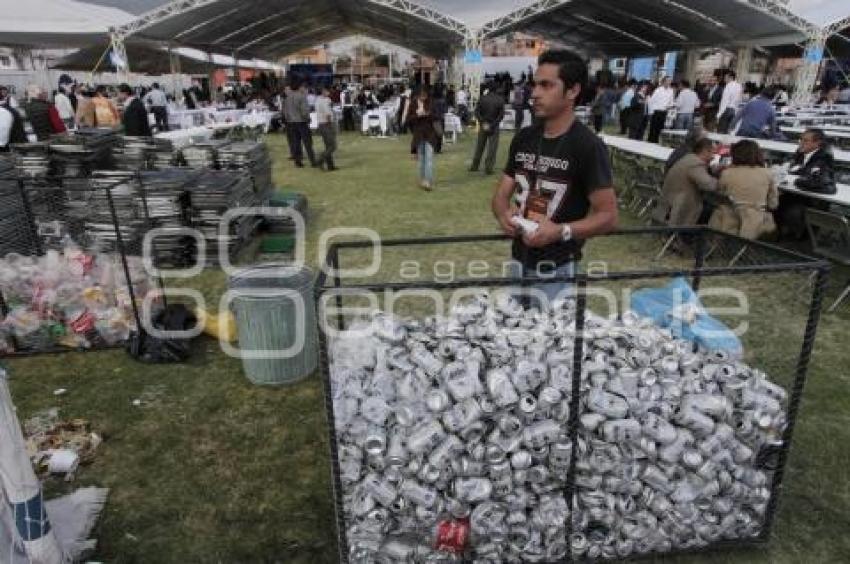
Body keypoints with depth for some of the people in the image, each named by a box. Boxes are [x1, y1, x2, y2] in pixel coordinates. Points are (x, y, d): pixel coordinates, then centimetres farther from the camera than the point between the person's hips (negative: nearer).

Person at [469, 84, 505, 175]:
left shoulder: (482, 99, -2)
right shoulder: (500, 100, -4)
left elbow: (477, 112, -7)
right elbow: (501, 115, -10)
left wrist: (483, 122, -9)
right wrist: (493, 125, -10)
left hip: (483, 126, 2)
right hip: (494, 127, -2)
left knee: (479, 147, 12)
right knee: (492, 148, 3)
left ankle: (474, 166, 18)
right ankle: (488, 168, 0)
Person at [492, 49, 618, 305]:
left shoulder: (588, 146, -14)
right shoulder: (523, 138, 3)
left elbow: (608, 216, -13)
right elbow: (501, 194, 9)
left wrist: (561, 231, -28)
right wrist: (504, 214, -14)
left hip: (557, 269, -5)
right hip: (519, 261, 5)